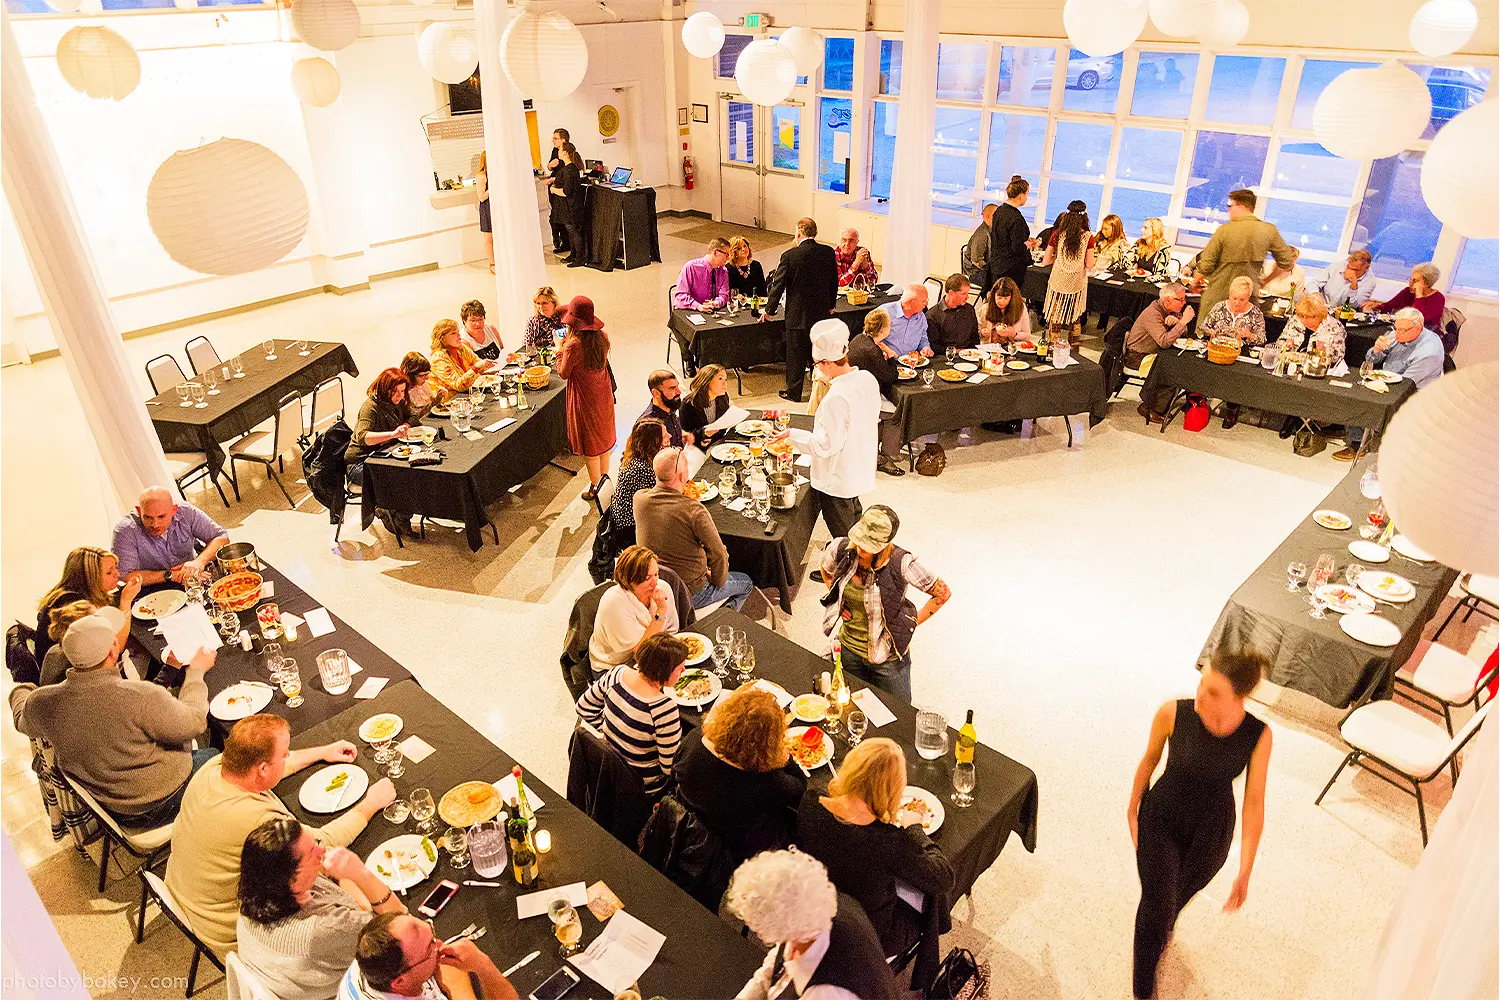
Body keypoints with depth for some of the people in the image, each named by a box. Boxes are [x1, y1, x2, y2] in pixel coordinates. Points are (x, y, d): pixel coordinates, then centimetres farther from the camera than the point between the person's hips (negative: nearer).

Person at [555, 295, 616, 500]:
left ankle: (595, 488, 22)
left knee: (590, 444, 9)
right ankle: (605, 480, 37)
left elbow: (563, 373, -15)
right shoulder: (602, 337, -6)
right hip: (604, 394, 7)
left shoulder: (573, 345, -26)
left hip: (585, 398, -6)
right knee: (603, 437, 22)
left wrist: (560, 351, 0)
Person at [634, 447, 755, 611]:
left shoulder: (639, 499, -14)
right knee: (745, 583, 20)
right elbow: (719, 555, -21)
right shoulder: (694, 511, -31)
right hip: (689, 594, -6)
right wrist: (717, 581, -4)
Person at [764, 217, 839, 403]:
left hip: (798, 315, -4)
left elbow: (778, 285, -9)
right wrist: (831, 305, 21)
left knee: (796, 354, 8)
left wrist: (769, 310, 2)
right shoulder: (828, 252, -3)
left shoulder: (789, 256, -15)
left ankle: (793, 392, 18)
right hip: (822, 311, 4)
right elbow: (834, 281, 7)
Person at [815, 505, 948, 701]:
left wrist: (911, 624, -11)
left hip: (888, 658, -3)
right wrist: (839, 606, 3)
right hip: (848, 650, 4)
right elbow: (825, 570, 10)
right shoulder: (840, 549, -16)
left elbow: (943, 593, -14)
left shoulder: (901, 564, -28)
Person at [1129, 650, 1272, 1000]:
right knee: (1157, 905, 2)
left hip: (1210, 834, 2)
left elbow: (1254, 803, -16)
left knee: (1180, 894, 27)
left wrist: (1245, 871, -13)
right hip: (1160, 821, -1)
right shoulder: (1173, 713, -27)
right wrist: (1132, 809, 5)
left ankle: (1161, 929, 63)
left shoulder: (1258, 735, -25)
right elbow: (1149, 760, -8)